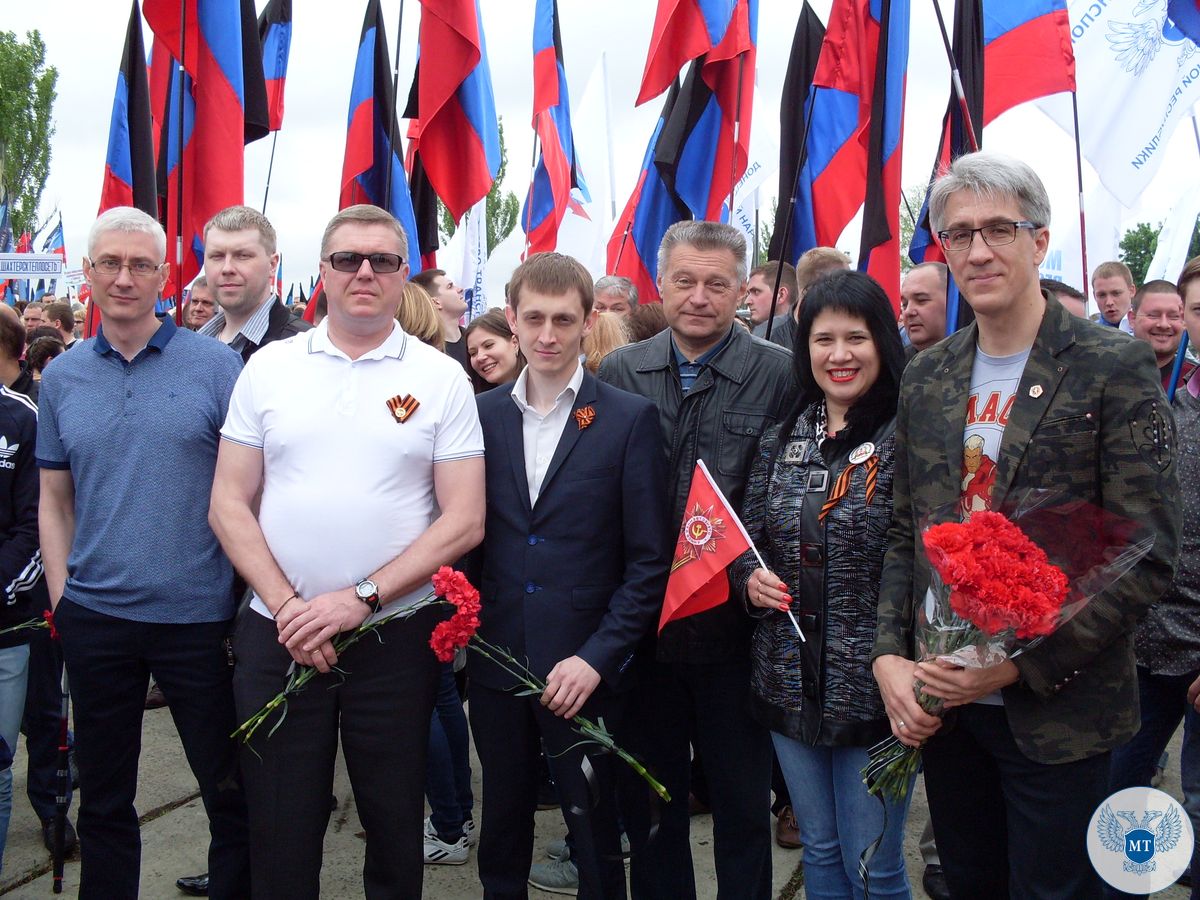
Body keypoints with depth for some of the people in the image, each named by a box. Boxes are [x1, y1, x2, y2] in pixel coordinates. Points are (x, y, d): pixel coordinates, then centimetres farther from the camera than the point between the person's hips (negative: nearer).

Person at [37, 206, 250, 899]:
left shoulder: (217, 366, -5)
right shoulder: (62, 378, 6)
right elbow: (55, 502, 11)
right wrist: (62, 599, 3)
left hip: (199, 615, -3)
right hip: (95, 618, 3)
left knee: (230, 788, 8)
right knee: (104, 797, 16)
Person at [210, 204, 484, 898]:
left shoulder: (440, 378, 0)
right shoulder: (269, 367, 5)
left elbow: (464, 521, -5)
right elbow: (230, 504, 3)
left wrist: (361, 599, -13)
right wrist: (287, 605, -9)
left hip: (396, 635, -1)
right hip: (278, 633, 1)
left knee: (395, 827, 11)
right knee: (280, 834, 10)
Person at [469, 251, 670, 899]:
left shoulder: (630, 420, -5)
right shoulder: (481, 415, 5)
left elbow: (650, 560, -6)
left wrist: (597, 657, -12)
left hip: (587, 671, -3)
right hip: (496, 665, 3)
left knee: (595, 838, 10)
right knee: (501, 832, 16)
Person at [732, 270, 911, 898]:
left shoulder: (907, 439, -9)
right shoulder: (781, 439, 6)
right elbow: (746, 537, 14)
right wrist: (750, 577, -7)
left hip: (873, 685, -5)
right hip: (792, 681, 5)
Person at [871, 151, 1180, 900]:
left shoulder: (1116, 369, -9)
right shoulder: (926, 379, 7)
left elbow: (1148, 557, -13)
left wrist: (1019, 666, -18)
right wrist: (889, 657, -3)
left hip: (1057, 713, -4)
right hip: (939, 703, 5)